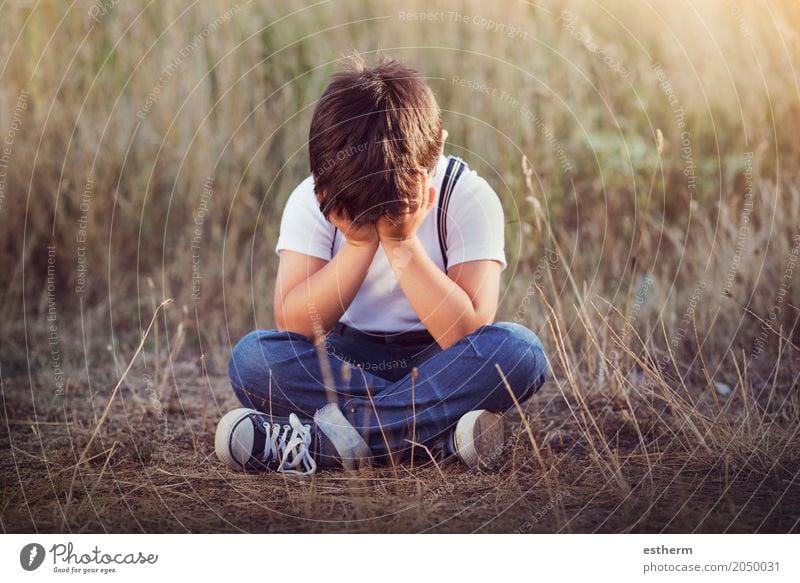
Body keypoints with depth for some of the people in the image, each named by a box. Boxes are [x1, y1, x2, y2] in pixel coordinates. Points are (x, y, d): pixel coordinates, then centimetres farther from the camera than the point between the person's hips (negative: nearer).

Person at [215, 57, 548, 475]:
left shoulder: (468, 197, -15)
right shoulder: (312, 200, -11)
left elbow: (466, 334, -24)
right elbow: (292, 328, -20)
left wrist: (400, 244, -29)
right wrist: (360, 244, -28)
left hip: (436, 364, 0)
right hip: (346, 363, 1)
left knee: (520, 350, -32)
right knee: (252, 357, -27)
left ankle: (317, 443, -31)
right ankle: (440, 434, -29)